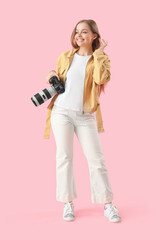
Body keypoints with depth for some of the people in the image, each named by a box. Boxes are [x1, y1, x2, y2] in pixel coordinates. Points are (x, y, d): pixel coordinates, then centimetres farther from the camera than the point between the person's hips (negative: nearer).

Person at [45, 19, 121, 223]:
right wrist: (52, 78, 0)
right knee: (64, 156, 0)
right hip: (62, 111, 2)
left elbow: (101, 79, -16)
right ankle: (68, 203, 11)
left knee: (96, 159, -2)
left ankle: (107, 204, 8)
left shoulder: (100, 59, 6)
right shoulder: (65, 57, 12)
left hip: (85, 115, -1)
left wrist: (99, 53, -7)